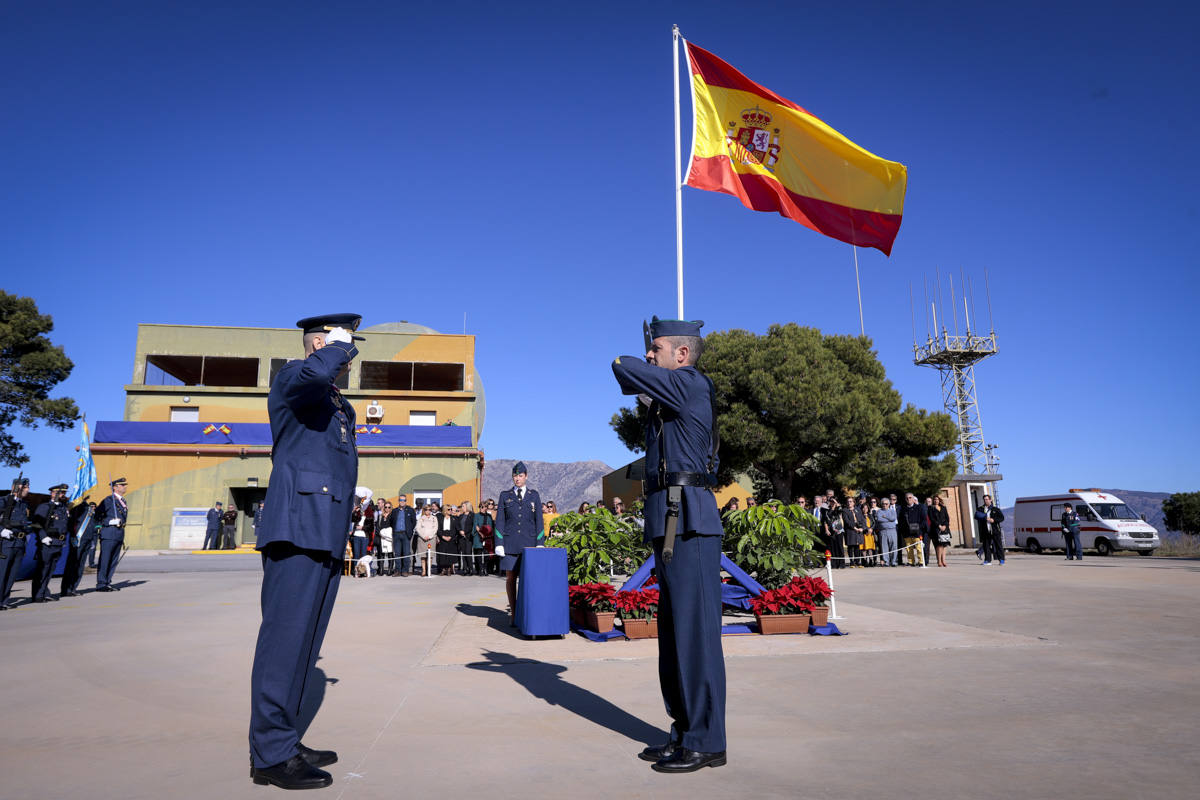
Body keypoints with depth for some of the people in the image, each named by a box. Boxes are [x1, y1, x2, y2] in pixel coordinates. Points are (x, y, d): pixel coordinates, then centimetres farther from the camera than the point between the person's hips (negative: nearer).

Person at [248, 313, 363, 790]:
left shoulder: (342, 406, 26)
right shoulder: (290, 379, -1)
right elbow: (314, 373, -28)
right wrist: (341, 345, -8)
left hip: (327, 537, 9)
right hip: (298, 530, -9)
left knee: (305, 641, 12)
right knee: (286, 637, -7)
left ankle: (283, 741, 21)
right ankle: (271, 755, 0)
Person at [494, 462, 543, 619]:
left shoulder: (534, 495, 9)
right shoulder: (505, 495, 9)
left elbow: (539, 521, 8)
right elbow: (499, 520, 6)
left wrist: (539, 544, 1)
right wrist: (499, 543, -2)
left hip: (529, 543, 0)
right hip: (510, 543, 0)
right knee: (510, 578, 1)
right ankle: (513, 613, 10)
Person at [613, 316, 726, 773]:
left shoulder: (691, 384, -9)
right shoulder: (674, 394, 20)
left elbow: (621, 367, -8)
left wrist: (640, 370, 12)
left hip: (689, 525, -10)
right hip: (670, 527, 10)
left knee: (696, 632, -3)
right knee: (675, 634, 15)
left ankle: (706, 743, 8)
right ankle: (685, 732, 26)